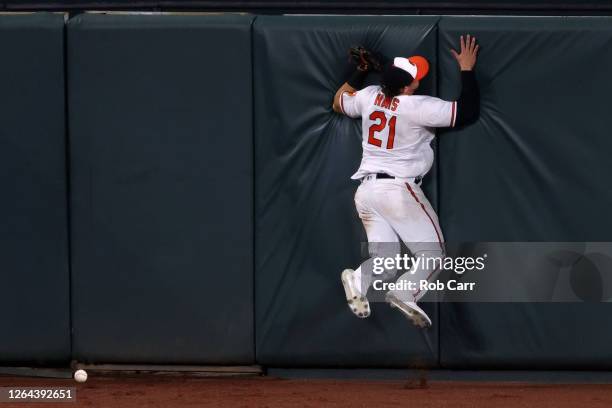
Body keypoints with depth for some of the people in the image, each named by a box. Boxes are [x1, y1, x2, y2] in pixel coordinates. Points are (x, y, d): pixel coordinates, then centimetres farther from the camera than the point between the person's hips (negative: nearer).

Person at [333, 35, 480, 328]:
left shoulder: (369, 96, 3)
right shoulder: (418, 107, -15)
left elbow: (338, 103, 25)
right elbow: (468, 112, -10)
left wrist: (361, 71, 29)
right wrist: (467, 70, -2)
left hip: (366, 191, 6)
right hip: (398, 189, -6)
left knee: (385, 261, 8)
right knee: (432, 256, 1)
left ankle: (359, 278, -25)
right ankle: (405, 293, -27)